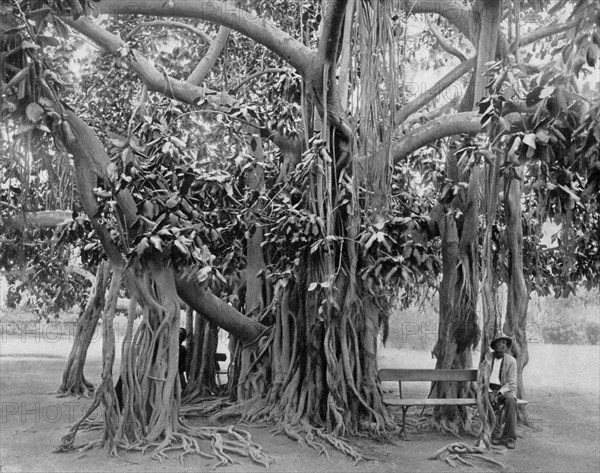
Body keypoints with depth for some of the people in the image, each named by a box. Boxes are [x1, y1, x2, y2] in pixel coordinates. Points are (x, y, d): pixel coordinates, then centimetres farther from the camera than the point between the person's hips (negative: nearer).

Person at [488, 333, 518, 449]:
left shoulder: (511, 361, 0)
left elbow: (511, 383, -5)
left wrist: (499, 393, -20)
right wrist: (489, 392, -15)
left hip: (504, 389, 0)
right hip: (488, 389, 1)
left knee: (510, 400, -33)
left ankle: (509, 437, -29)